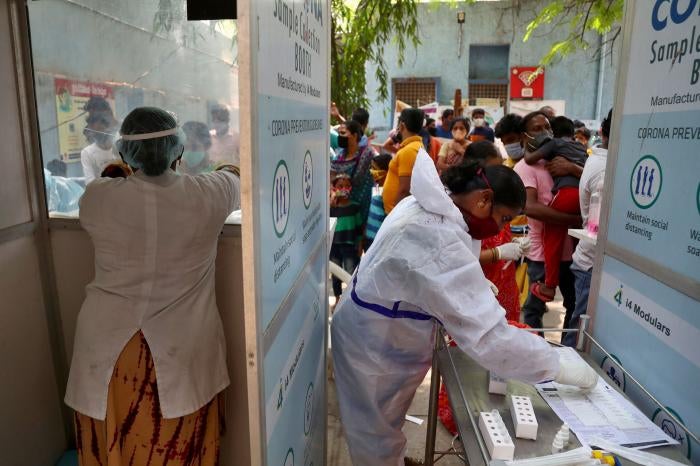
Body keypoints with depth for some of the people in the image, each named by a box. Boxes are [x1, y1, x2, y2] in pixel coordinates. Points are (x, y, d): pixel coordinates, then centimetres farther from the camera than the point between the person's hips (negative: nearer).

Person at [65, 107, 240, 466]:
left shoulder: (98, 197, -8)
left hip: (108, 347, 1)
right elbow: (234, 177, 13)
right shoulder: (207, 194, -9)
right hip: (181, 349, -1)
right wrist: (227, 170, 34)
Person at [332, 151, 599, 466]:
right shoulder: (440, 242, -37)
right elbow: (487, 335, -37)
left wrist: (473, 285, 5)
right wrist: (560, 368, -26)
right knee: (379, 437, 14)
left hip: (376, 328, 9)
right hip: (374, 345, -9)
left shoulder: (427, 205, -3)